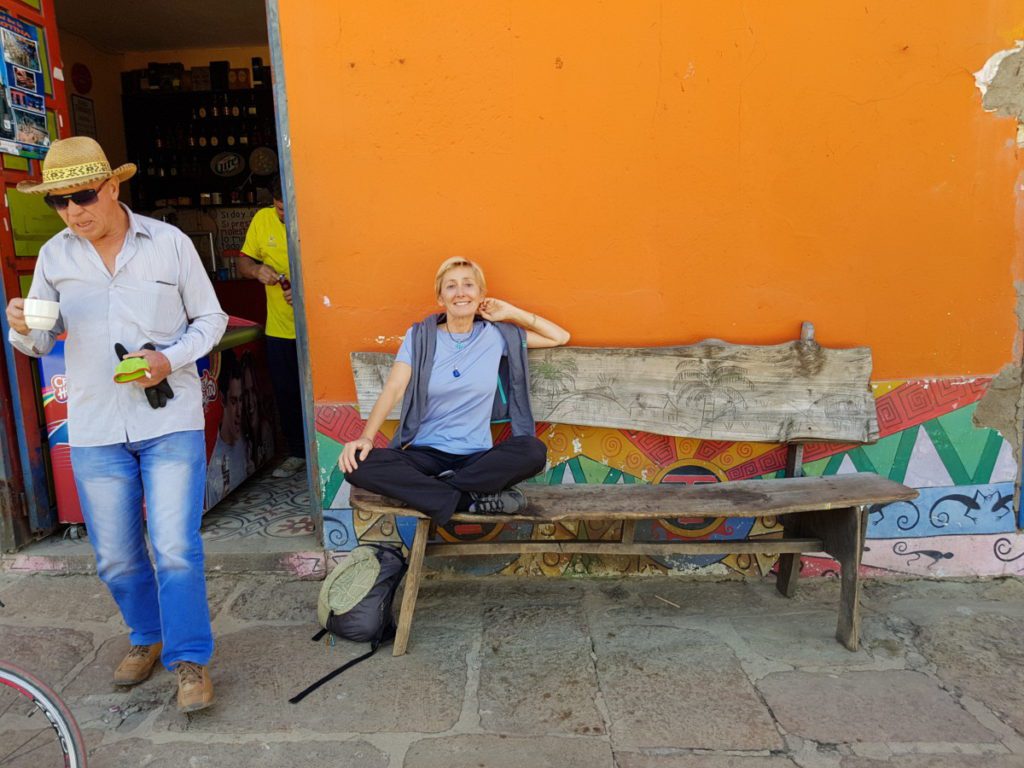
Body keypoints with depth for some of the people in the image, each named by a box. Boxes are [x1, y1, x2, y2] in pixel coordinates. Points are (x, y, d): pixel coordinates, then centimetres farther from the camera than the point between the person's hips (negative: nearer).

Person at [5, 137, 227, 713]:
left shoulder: (170, 243, -3)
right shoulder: (54, 256, 5)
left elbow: (210, 318, 3)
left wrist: (170, 359, -14)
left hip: (171, 422, -3)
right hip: (96, 431, 3)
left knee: (176, 548, -7)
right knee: (116, 557, 11)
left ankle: (190, 659, 10)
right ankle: (148, 637, 36)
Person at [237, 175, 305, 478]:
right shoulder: (262, 220, 3)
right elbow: (243, 261, 11)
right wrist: (256, 269, -12)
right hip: (279, 328, 4)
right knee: (286, 393, 10)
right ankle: (297, 453, 25)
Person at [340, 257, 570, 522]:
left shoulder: (497, 335, 7)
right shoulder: (419, 336, 5)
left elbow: (561, 337, 14)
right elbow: (393, 389, -7)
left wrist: (512, 313, 7)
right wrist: (366, 437, -23)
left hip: (477, 455, 0)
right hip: (425, 453, 0)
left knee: (534, 451, -31)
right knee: (358, 464, -29)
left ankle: (431, 491, -22)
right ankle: (471, 498, -24)